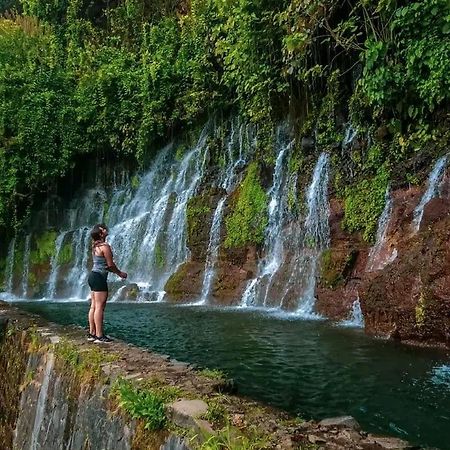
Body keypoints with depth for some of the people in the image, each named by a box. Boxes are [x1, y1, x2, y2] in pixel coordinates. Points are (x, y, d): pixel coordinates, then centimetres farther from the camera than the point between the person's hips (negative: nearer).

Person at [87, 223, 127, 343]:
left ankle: (92, 333, 16)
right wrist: (120, 273, 5)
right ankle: (99, 336, -7)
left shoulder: (95, 246, 15)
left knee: (94, 306, 11)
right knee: (99, 307, -8)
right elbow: (110, 265, -12)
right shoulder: (105, 246, -14)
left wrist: (117, 272, 19)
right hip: (99, 277, -10)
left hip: (92, 275, 10)